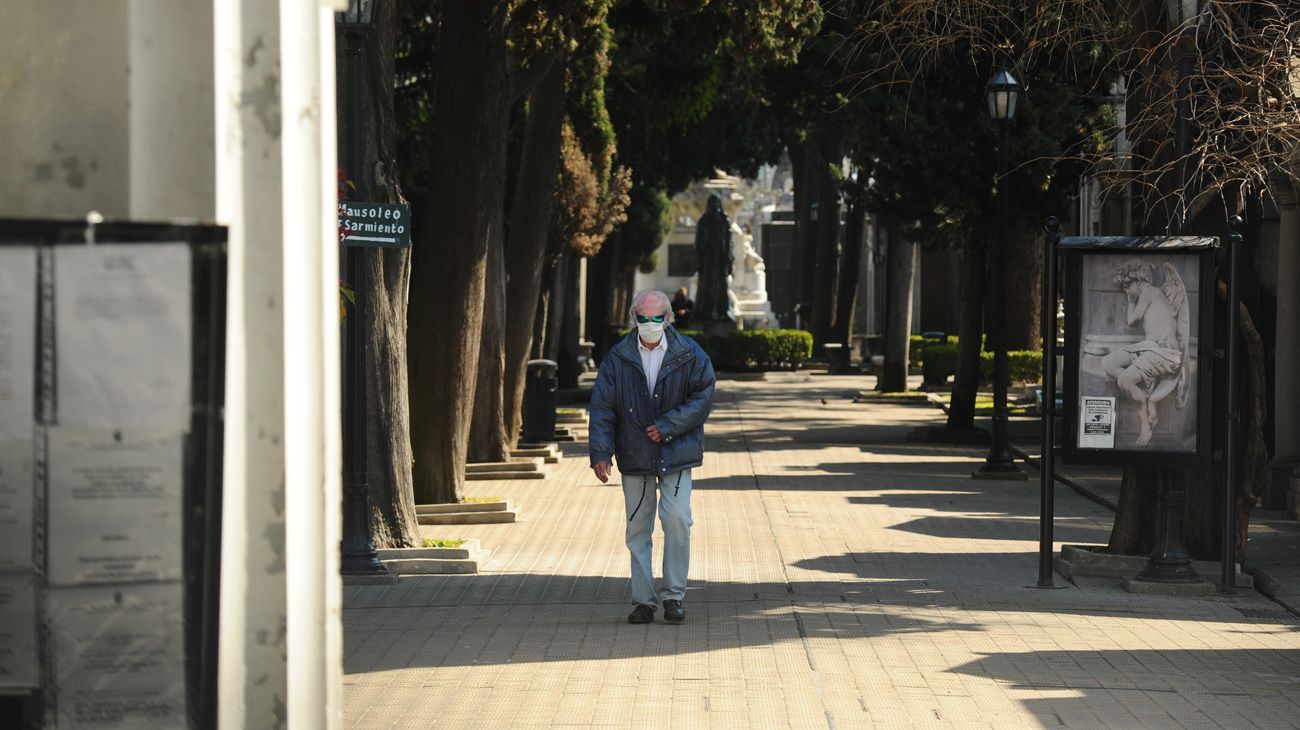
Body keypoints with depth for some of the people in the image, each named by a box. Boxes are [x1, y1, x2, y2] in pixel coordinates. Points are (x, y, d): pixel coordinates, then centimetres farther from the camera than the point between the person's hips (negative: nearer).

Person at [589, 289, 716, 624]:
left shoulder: (689, 354, -3)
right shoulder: (618, 358, -1)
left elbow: (703, 397, -4)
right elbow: (601, 407, -2)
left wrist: (668, 426, -13)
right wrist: (600, 453, -11)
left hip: (676, 454, -1)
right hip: (634, 456, 1)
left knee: (677, 519, -12)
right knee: (638, 528, 4)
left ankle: (673, 595, 1)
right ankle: (643, 600, 13)